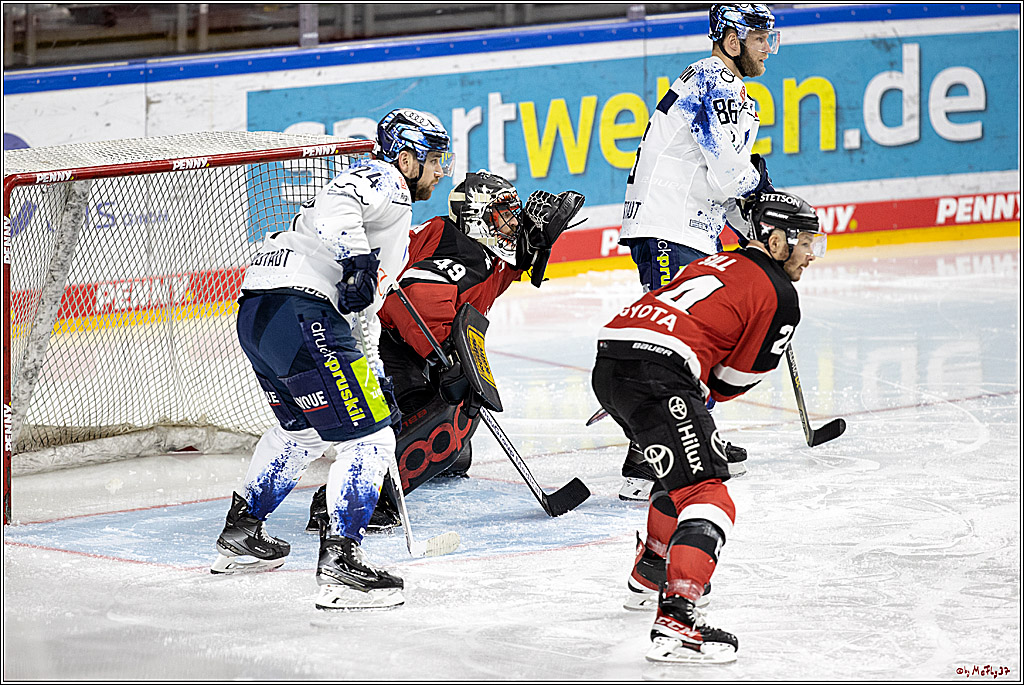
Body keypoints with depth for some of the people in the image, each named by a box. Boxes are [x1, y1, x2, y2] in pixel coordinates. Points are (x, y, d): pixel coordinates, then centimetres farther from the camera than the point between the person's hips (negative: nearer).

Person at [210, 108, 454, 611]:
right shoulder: (383, 181, 0)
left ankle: (241, 533, 40)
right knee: (367, 434, -11)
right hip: (297, 309, -11)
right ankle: (339, 562, -17)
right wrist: (358, 262, -32)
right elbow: (335, 204, -23)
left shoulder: (392, 206, 31)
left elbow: (361, 306, 34)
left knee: (303, 428, 31)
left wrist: (371, 373, 32)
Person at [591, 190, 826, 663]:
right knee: (707, 495, -12)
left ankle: (651, 573, 48)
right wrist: (704, 388, 26)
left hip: (609, 359, 9)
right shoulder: (780, 295, 5)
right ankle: (676, 621, -28)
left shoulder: (719, 264, 30)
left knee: (684, 470, 32)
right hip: (658, 377, -9)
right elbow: (732, 382, 8)